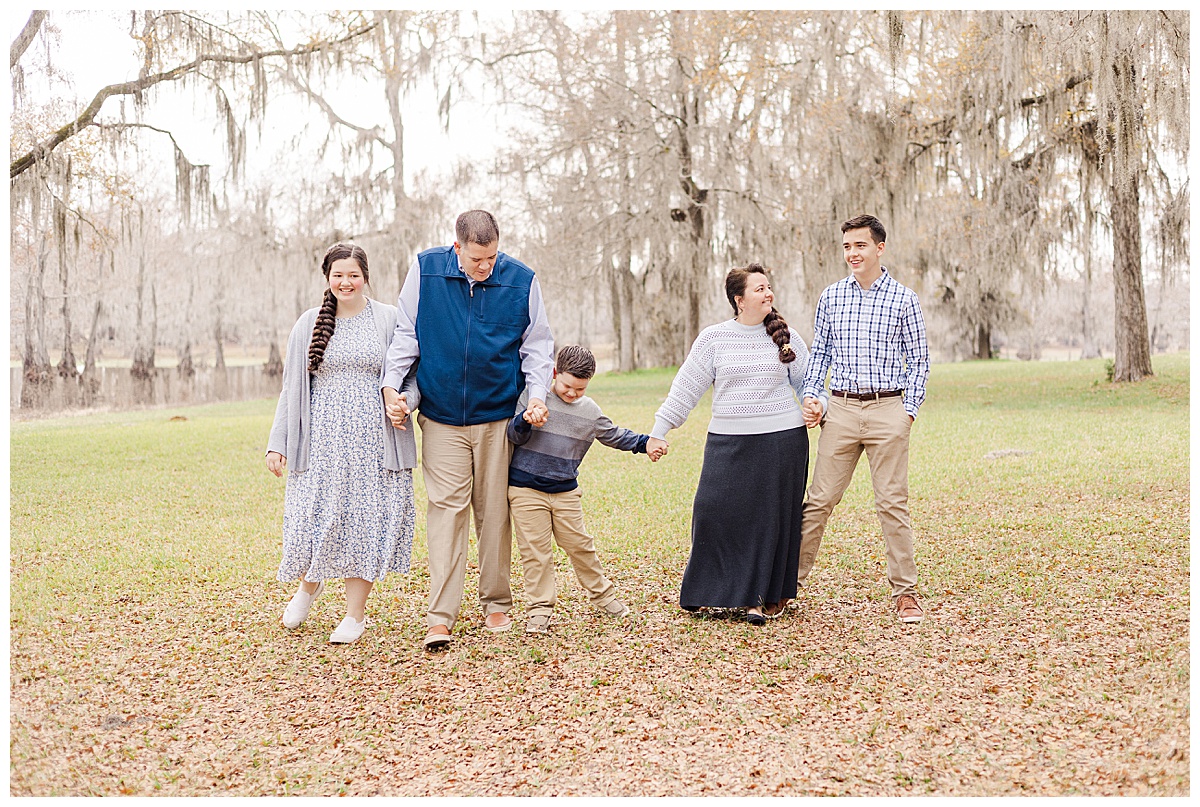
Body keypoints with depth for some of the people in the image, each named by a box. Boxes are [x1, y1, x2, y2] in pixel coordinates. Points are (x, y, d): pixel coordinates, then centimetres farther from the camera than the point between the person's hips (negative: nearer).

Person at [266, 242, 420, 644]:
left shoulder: (389, 320, 3)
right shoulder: (309, 324, 9)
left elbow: (413, 374, 6)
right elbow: (292, 387, 11)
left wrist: (404, 400, -17)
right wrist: (277, 443, 6)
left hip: (372, 441, -1)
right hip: (322, 441, 1)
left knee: (365, 519, 1)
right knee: (314, 518, -1)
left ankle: (356, 614, 15)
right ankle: (309, 584, 31)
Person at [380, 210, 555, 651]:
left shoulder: (521, 280, -4)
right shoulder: (425, 270, -5)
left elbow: (537, 345, 5)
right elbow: (405, 335, 4)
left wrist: (537, 395, -8)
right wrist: (391, 386, -6)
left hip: (499, 417, 1)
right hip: (441, 418, -1)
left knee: (495, 512, 7)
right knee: (446, 509, -6)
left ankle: (496, 604, 22)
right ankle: (440, 617, -4)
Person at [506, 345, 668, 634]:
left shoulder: (589, 411, 7)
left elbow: (613, 436, 21)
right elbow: (513, 435, -7)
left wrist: (645, 443, 11)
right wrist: (524, 421, -28)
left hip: (566, 491, 3)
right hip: (526, 489, -3)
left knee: (580, 546, 8)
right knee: (535, 551, -1)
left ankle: (602, 594, 27)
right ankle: (539, 609, 8)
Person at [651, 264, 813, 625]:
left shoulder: (786, 337, 6)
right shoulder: (713, 338, 2)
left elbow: (807, 382, 16)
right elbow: (686, 387, 4)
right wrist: (658, 431, 2)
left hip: (782, 441, 0)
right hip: (728, 443, 0)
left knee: (772, 517, 2)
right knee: (716, 511, -5)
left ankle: (764, 596, 14)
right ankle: (712, 591, 13)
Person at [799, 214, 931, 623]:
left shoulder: (903, 298, 2)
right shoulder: (831, 297, 9)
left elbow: (918, 360, 6)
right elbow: (819, 354, 16)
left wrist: (909, 410, -3)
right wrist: (811, 397, 4)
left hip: (887, 410, -2)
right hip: (840, 409, 2)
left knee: (892, 502, 2)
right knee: (819, 499, 3)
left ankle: (904, 592, 12)